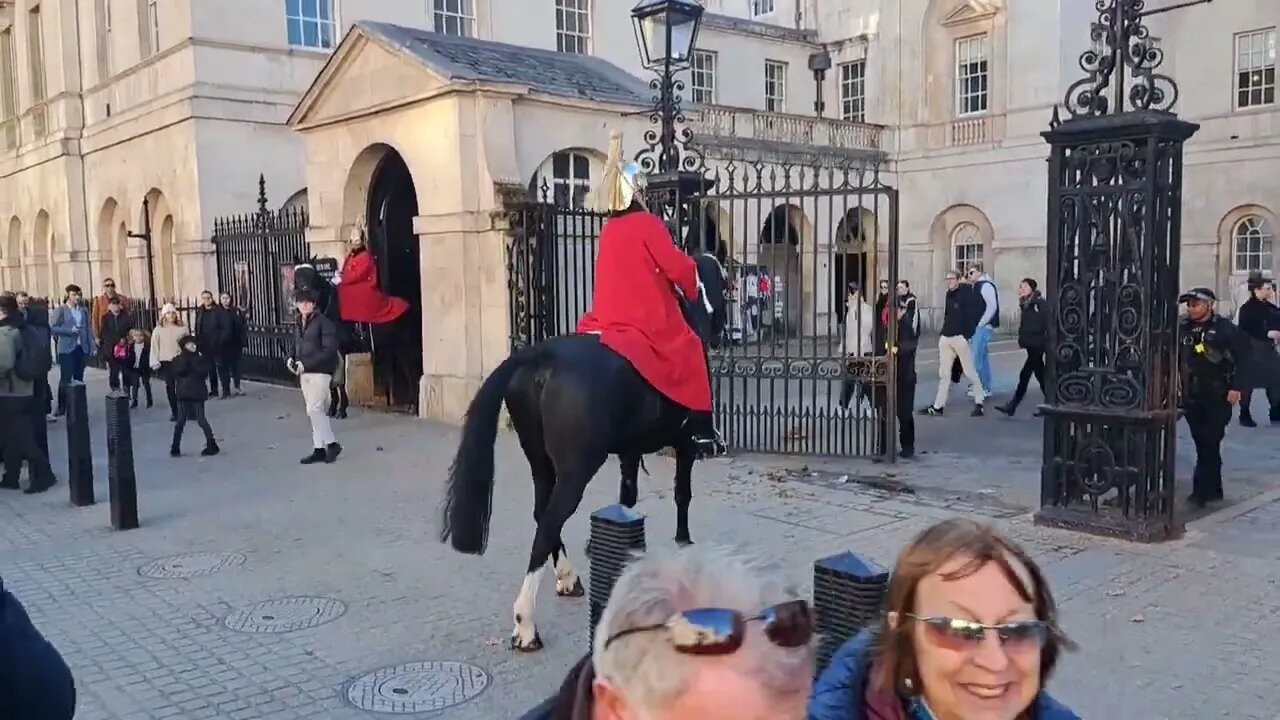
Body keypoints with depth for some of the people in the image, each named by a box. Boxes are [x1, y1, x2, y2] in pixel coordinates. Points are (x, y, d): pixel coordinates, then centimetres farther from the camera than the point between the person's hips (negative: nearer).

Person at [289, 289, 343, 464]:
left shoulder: (323, 322, -11)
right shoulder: (299, 324, 13)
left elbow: (329, 350, -17)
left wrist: (306, 364, -21)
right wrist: (291, 360, 0)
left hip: (320, 371, -7)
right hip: (304, 373, 7)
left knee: (313, 409, -12)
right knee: (314, 411, 10)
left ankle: (332, 443, 2)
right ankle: (319, 449, 16)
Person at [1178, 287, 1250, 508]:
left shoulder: (1225, 328, -7)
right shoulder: (1183, 327, 6)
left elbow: (1242, 356, -7)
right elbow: (1175, 357, 13)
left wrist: (1235, 387, -11)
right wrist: (1176, 383, 6)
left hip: (1218, 397, -5)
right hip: (1191, 397, 5)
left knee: (1209, 445, -7)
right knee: (1202, 444, 10)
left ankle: (1202, 491, -4)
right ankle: (1213, 489, 20)